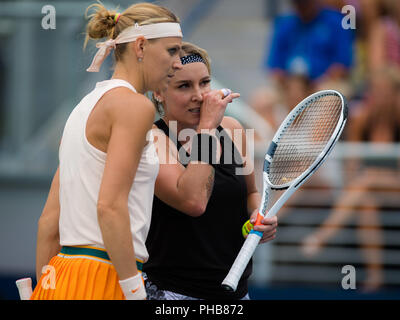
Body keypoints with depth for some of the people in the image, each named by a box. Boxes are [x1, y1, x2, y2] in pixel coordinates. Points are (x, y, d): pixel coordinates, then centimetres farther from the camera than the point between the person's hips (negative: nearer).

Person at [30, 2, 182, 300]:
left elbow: (49, 220, 16)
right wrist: (136, 292, -17)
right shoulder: (135, 105, -8)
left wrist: (44, 288, 19)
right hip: (102, 278, -9)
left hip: (63, 271, 9)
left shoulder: (86, 105, 18)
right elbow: (110, 207, -18)